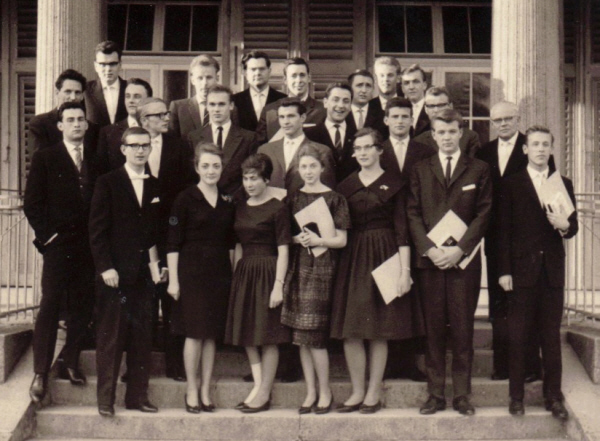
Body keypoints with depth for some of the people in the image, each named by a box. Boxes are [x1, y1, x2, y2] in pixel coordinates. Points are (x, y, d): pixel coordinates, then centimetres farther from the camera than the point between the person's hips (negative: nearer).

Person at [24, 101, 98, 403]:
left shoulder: (97, 159, 11)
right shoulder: (45, 159, 4)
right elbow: (32, 204, 2)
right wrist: (46, 234, -7)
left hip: (89, 245, 3)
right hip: (58, 245, -3)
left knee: (82, 308, 5)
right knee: (50, 307, -4)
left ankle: (71, 363, 18)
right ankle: (40, 374, -1)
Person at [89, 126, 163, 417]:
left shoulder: (155, 186, 12)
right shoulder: (108, 183, -1)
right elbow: (97, 229, -5)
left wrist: (156, 263, 3)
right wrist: (105, 267, -12)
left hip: (144, 273, 4)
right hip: (115, 272, -4)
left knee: (143, 337, 6)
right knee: (110, 337, 0)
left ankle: (138, 396, 15)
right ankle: (105, 399, 8)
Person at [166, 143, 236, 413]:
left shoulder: (227, 202, 10)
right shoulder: (185, 199, -4)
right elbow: (173, 243, -5)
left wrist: (233, 275, 9)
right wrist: (173, 279, -9)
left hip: (220, 272, 4)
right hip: (192, 271, -4)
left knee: (213, 334, 6)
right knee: (195, 332, -4)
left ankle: (205, 391, 14)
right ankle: (191, 391, 6)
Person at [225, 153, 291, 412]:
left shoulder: (277, 209, -9)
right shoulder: (241, 209, 11)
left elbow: (283, 250, -12)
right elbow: (238, 246, 15)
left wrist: (278, 285, -17)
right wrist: (235, 277, 8)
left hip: (267, 272, -7)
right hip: (244, 272, 7)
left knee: (268, 337, 0)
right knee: (247, 335, 9)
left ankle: (264, 394, 8)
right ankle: (258, 386, 17)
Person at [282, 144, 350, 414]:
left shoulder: (334, 199, -2)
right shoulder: (293, 199, 11)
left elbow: (341, 240, -2)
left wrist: (318, 241, -18)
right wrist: (297, 239, -5)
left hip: (321, 269, -5)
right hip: (297, 268, 5)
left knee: (315, 335, -7)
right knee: (301, 335, 6)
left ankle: (325, 391, 8)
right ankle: (310, 392, 15)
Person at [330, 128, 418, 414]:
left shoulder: (394, 185, 0)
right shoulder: (346, 186, 11)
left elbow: (402, 230, -4)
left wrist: (405, 270, -10)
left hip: (383, 257, -3)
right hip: (352, 258, 4)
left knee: (379, 331, 0)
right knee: (350, 331, 1)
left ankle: (374, 393, 10)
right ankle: (357, 392, 12)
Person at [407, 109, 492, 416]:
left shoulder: (479, 170, 8)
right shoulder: (420, 171, 12)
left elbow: (483, 214, 2)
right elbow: (413, 214, 6)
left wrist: (460, 249, -10)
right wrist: (429, 249, -9)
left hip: (464, 259, -1)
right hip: (428, 258, 1)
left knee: (463, 329, 1)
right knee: (433, 329, 3)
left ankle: (462, 395, 9)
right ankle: (435, 394, 9)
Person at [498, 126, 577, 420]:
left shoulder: (563, 184, 11)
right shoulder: (511, 184, 4)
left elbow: (573, 226, 10)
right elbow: (503, 230, 0)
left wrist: (564, 226, -15)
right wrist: (504, 271, -7)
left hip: (553, 270, 2)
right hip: (522, 269, -2)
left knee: (552, 335, 6)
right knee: (518, 337, 2)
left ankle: (553, 396, 14)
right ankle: (516, 396, 10)